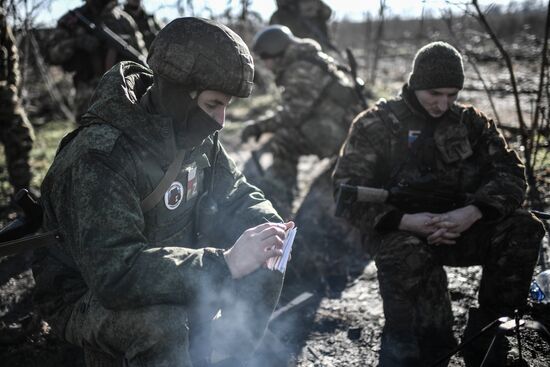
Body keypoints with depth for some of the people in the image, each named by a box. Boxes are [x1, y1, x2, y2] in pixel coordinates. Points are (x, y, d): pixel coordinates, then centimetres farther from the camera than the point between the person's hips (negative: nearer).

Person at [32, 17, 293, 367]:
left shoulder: (199, 137, -7)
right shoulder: (99, 156, -31)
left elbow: (239, 196, 5)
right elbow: (114, 273, -38)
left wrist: (268, 226, -18)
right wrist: (225, 262, -40)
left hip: (168, 276, 7)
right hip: (87, 297, -7)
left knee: (264, 272, -7)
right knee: (161, 322, -36)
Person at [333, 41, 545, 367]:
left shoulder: (471, 123, 10)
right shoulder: (376, 124, 1)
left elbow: (510, 173, 0)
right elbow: (348, 189, -8)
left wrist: (472, 213, -21)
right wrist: (404, 221, -23)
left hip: (459, 226, 4)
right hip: (398, 229, -3)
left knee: (523, 229, -20)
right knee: (406, 255, -38)